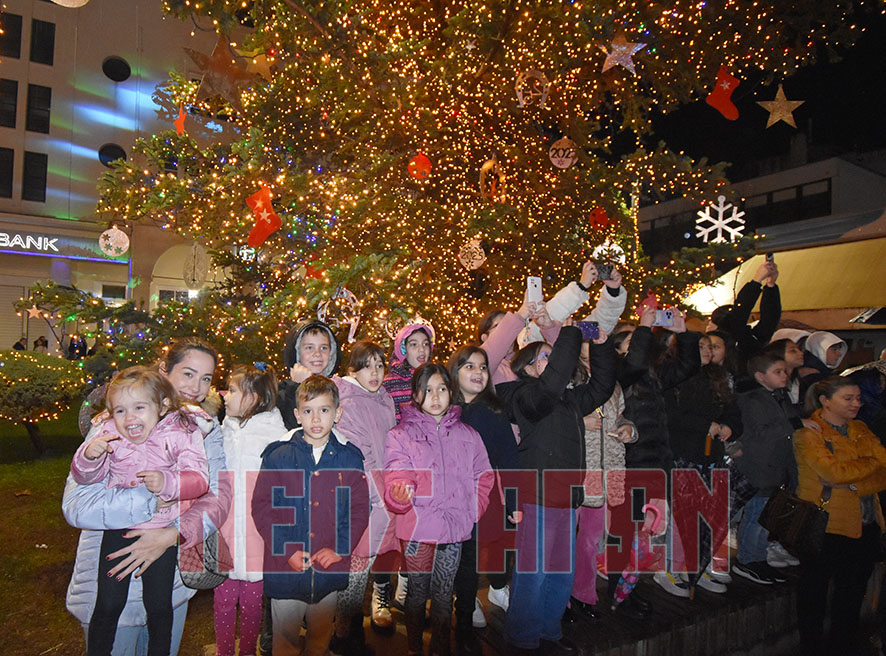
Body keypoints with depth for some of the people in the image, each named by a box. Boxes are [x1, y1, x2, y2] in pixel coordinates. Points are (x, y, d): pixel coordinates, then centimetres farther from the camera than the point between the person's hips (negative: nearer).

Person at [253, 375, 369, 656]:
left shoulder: (349, 458, -2)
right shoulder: (278, 456, -6)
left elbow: (360, 509, 1)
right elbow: (261, 507, -5)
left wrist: (340, 547, -10)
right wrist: (287, 550, -13)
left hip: (331, 569, 2)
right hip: (285, 569, -1)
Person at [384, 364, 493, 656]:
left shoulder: (467, 434, 7)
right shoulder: (401, 435, -2)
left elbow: (483, 477, 11)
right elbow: (396, 479, -12)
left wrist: (472, 511, 0)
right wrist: (400, 492, -34)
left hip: (454, 528, 2)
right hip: (417, 529, -2)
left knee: (444, 594, 14)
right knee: (418, 591, 10)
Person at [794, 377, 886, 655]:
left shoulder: (861, 430, 10)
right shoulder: (808, 433, -10)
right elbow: (834, 472, -21)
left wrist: (851, 484, -16)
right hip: (825, 525, -6)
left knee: (853, 591, 17)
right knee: (814, 591, 7)